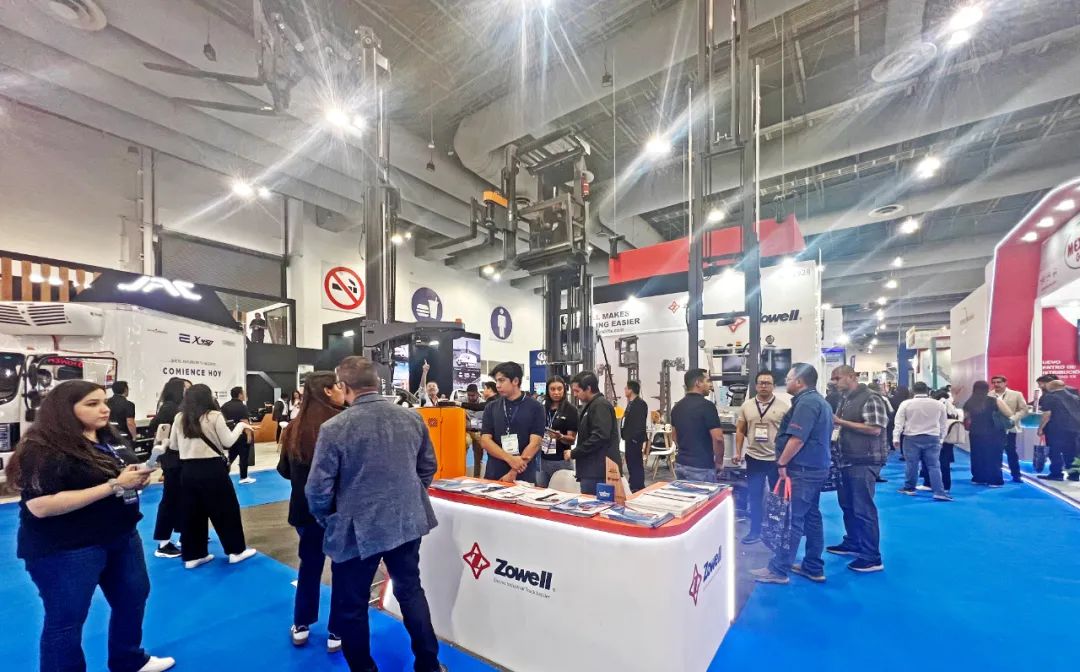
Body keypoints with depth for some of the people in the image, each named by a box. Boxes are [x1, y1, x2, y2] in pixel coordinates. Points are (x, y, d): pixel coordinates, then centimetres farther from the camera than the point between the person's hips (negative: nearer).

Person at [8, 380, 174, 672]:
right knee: (67, 618, 8)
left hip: (121, 536, 9)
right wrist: (114, 485, -28)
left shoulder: (109, 439, 5)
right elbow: (41, 506, -28)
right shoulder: (44, 450, -19)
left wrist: (137, 480, -4)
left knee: (133, 597, 21)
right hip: (66, 549, -8)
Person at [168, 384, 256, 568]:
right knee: (227, 509, 7)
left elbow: (173, 445, 12)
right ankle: (236, 550, 16)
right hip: (212, 469, -5)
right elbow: (228, 442, -9)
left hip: (188, 469, 5)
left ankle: (192, 556, 23)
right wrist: (240, 426, 5)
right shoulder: (214, 416, -12)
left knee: (192, 512, 15)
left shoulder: (179, 418, 3)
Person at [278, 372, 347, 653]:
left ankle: (301, 626, 36)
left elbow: (284, 470, 9)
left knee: (309, 565, 24)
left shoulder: (295, 427, -2)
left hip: (306, 508, 5)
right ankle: (337, 634, 23)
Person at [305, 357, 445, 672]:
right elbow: (428, 467, 6)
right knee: (411, 591, 22)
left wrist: (327, 520, 9)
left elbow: (318, 488, -11)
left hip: (358, 530, -4)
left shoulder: (334, 427, -17)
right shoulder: (413, 418, -4)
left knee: (351, 606, 17)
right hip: (408, 522, 5)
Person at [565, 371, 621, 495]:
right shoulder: (591, 405, 19)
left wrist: (574, 453, -15)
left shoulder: (600, 405, -13)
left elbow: (600, 437, -23)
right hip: (594, 469, 10)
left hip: (599, 471, -10)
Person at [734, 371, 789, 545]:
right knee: (755, 496, 10)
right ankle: (755, 531, 22)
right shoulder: (746, 406, 3)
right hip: (753, 458, 2)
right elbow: (740, 430, 8)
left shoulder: (784, 406, -5)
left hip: (777, 459, -2)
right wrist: (738, 452, 1)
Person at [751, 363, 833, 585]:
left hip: (802, 469, -11)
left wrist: (782, 463, -16)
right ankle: (813, 568, 24)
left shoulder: (806, 402, -18)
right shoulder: (820, 401, 16)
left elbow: (797, 439, -25)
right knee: (812, 517, 15)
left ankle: (778, 570, 2)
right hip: (816, 468, 11)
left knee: (791, 519, -5)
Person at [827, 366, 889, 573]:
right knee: (847, 505, 17)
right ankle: (852, 543, 32)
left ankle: (872, 558, 7)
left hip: (864, 462, -9)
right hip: (848, 461, 9)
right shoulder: (845, 400, 12)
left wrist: (840, 421, -20)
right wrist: (833, 422, 3)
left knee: (863, 509, -3)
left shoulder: (871, 398, -13)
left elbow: (875, 429, -21)